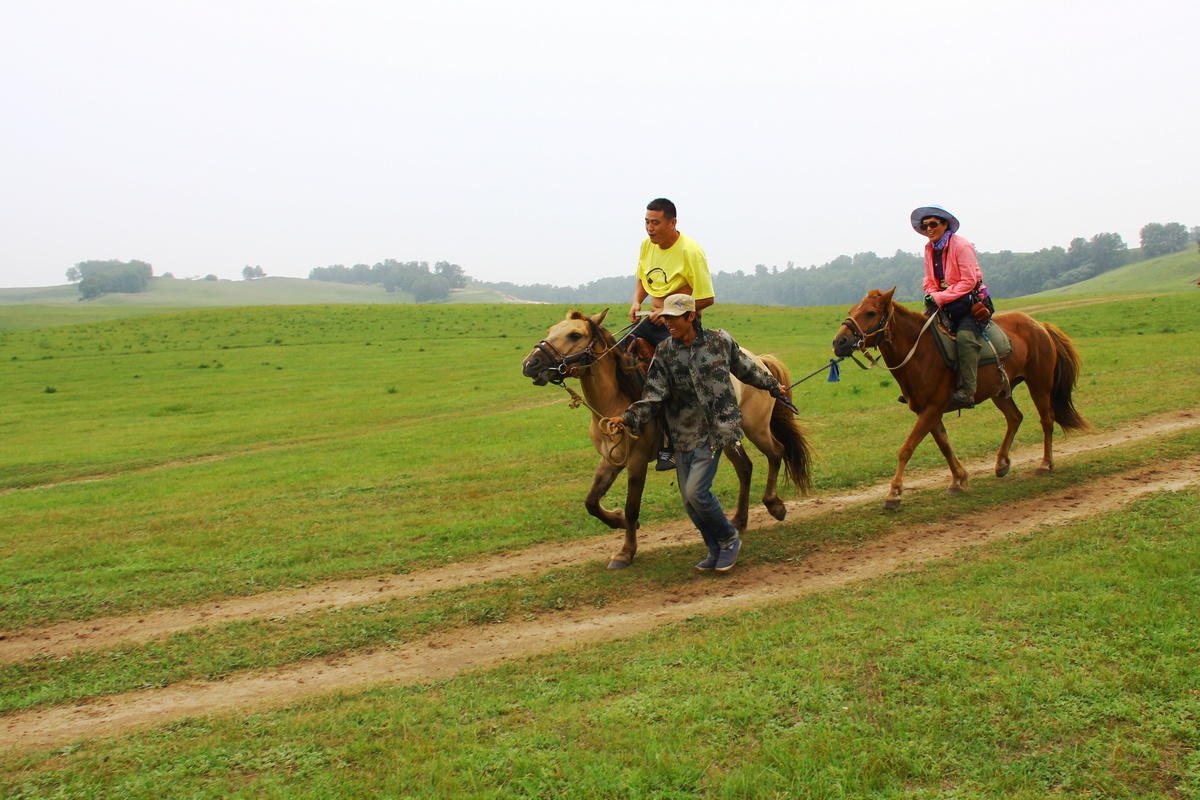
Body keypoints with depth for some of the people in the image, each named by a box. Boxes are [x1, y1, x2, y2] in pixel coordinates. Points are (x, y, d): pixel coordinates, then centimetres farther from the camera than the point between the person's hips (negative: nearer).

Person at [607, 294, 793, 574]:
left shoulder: (720, 341, -4)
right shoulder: (664, 353, -1)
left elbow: (746, 369, 14)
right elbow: (653, 396, -8)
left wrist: (773, 386, 27)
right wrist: (628, 418, -23)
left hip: (715, 431, -3)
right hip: (683, 435, 4)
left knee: (696, 491, -15)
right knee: (689, 501, 6)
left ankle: (729, 538, 9)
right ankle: (717, 550, 26)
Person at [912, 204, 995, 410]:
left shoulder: (961, 246, -13)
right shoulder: (929, 249, 7)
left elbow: (968, 282, -19)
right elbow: (930, 283, 12)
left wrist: (940, 298, -22)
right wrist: (931, 297, -11)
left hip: (971, 301, -7)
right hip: (946, 304, 7)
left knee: (964, 336, -32)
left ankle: (966, 392, -35)